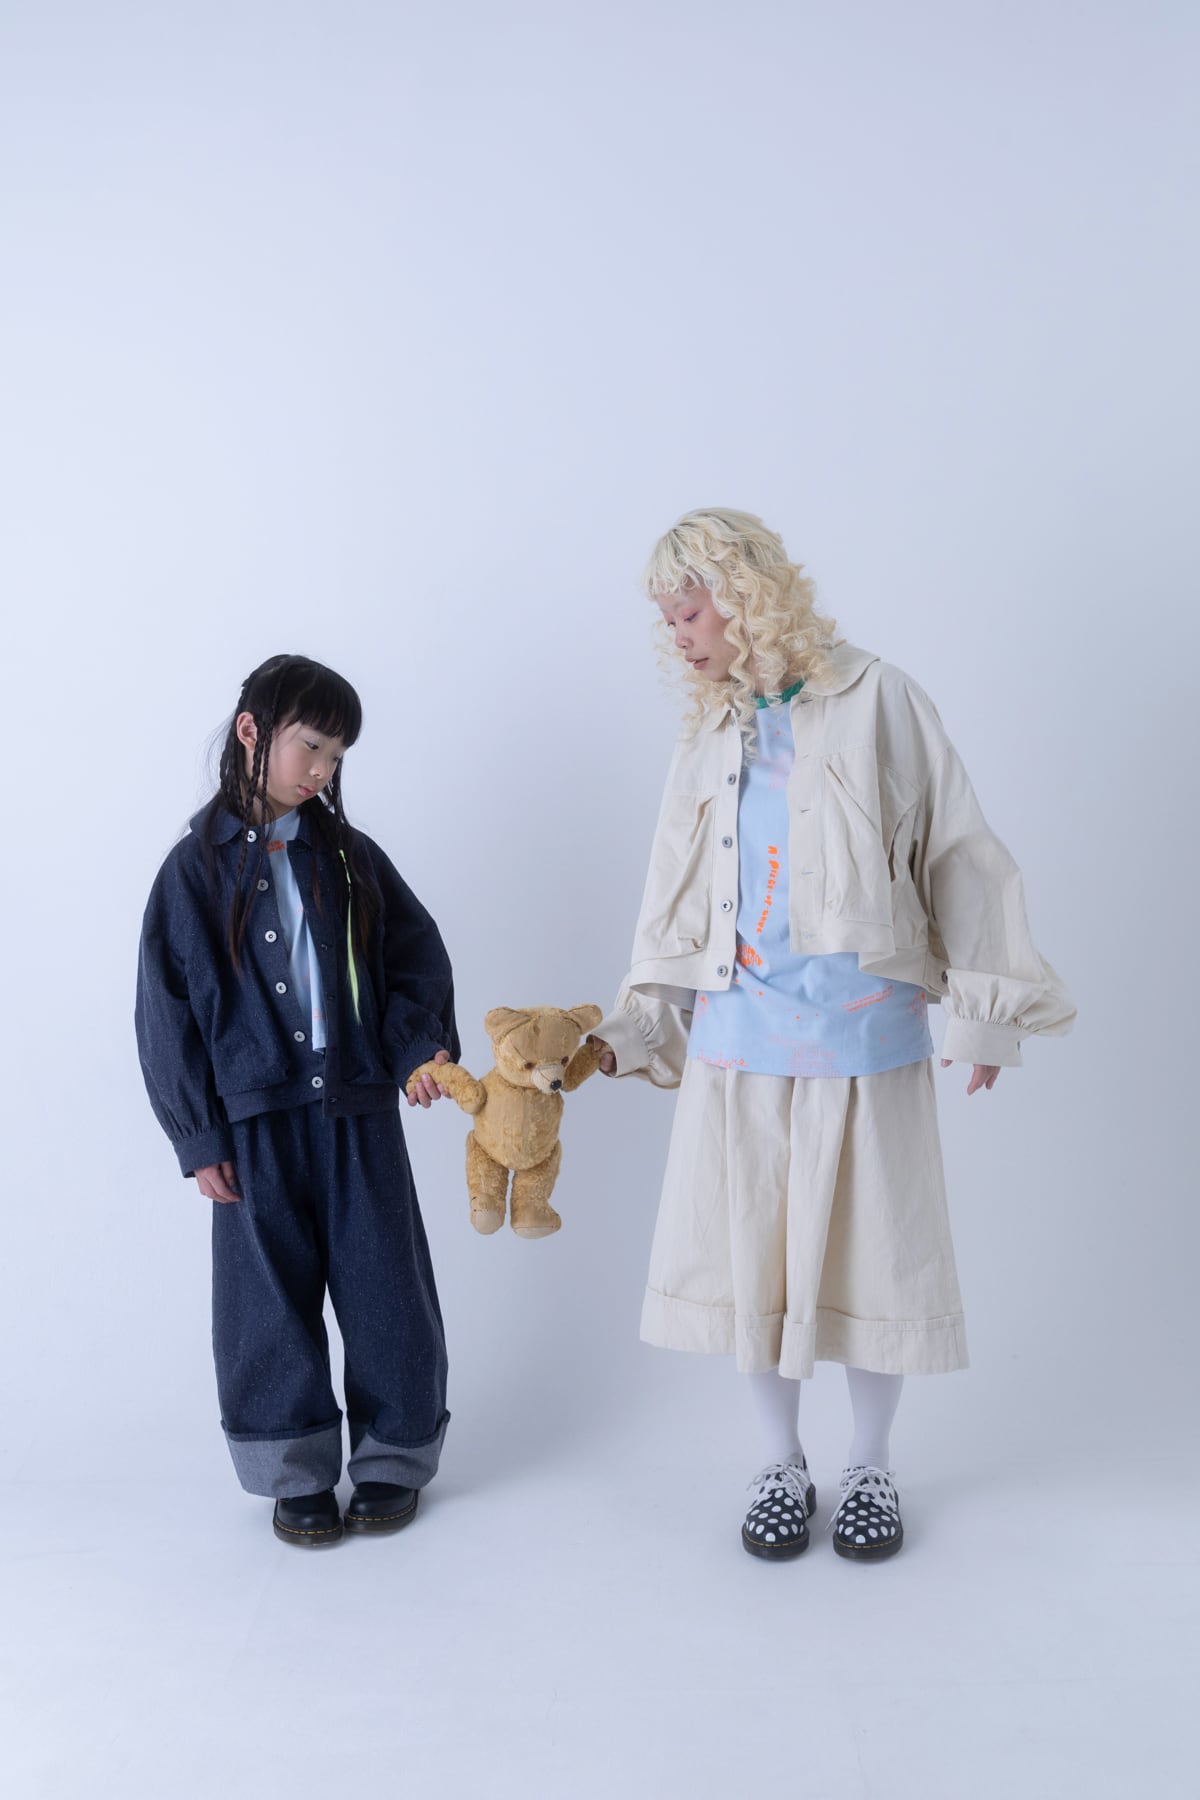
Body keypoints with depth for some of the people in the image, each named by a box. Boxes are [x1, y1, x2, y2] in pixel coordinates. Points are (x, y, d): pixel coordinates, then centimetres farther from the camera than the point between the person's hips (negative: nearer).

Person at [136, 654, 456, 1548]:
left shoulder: (350, 855, 4)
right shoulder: (198, 867, -2)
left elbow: (418, 954, 8)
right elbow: (168, 1010, -2)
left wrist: (419, 1043, -10)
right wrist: (199, 1137, -4)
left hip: (359, 1111, 2)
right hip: (256, 1121, -2)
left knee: (385, 1286, 7)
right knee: (273, 1298, 8)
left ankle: (394, 1455, 27)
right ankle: (295, 1471, 27)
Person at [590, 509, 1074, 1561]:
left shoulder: (875, 702, 0)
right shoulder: (708, 741, 12)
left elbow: (955, 854, 1)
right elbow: (678, 915, 15)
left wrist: (984, 1010, -1)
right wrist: (626, 1036, 9)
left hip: (863, 1034, -3)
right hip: (739, 1036, 3)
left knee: (871, 1252, 6)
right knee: (750, 1254, 7)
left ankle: (873, 1465, 28)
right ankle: (782, 1466, 28)